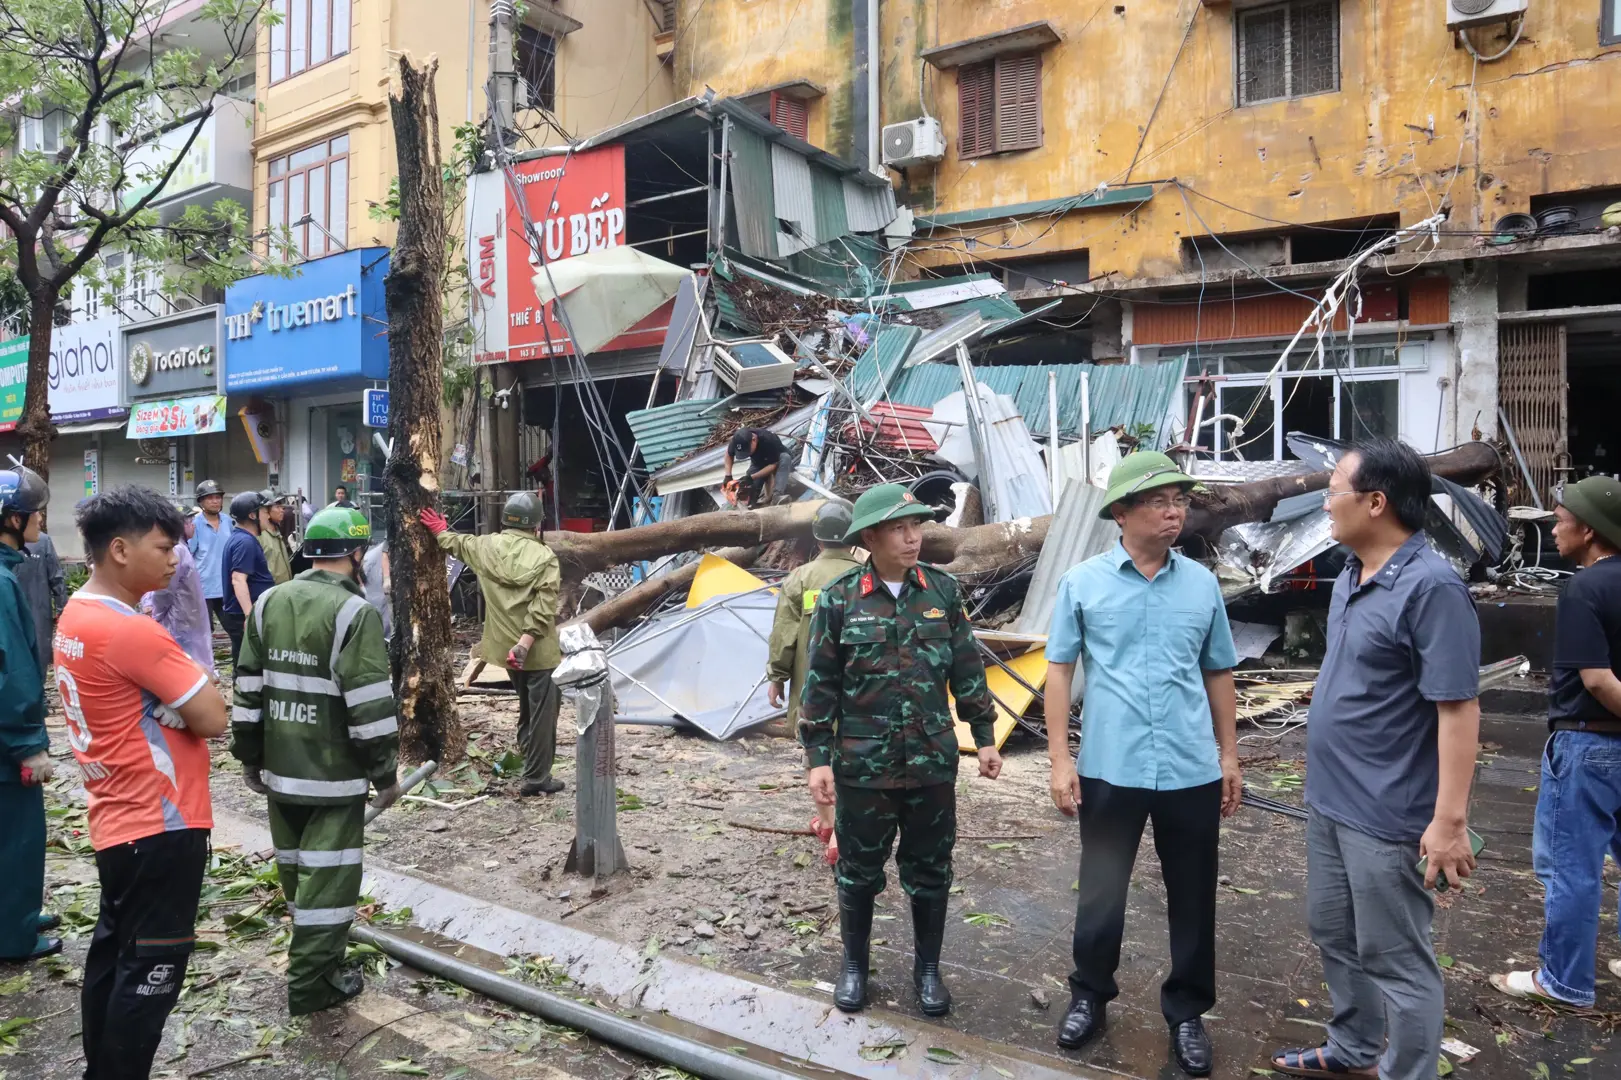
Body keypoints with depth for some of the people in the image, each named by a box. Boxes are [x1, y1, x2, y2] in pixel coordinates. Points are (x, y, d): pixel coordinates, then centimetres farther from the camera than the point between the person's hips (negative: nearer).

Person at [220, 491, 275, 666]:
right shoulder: (245, 541, -17)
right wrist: (250, 615, -34)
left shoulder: (239, 537, 15)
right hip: (244, 616, -10)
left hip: (239, 613, 10)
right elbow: (238, 580, -27)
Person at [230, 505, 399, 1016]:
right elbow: (370, 705, -18)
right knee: (329, 875, 3)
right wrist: (384, 772, -8)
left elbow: (247, 689, 8)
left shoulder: (269, 603, 5)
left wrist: (248, 756, 17)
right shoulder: (355, 613, -16)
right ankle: (311, 983, 9)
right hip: (334, 772, -7)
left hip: (279, 766, 7)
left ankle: (318, 953, 37)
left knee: (295, 867, 20)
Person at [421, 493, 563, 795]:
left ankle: (528, 756, 45)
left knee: (526, 704, 28)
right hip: (538, 649, -6)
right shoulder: (544, 556, -15)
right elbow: (542, 609, -23)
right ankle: (536, 778, 5)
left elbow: (456, 543, 23)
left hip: (505, 645, 6)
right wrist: (525, 643, -24)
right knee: (543, 711, 3)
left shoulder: (485, 547, 0)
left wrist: (440, 532, 43)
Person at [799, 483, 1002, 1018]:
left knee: (930, 871, 13)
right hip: (863, 765, -2)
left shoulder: (943, 590, -1)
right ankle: (854, 965, 34)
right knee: (858, 870, 13)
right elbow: (820, 683, -3)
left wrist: (984, 737, 7)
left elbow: (967, 669, 7)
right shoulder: (839, 599, -7)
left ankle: (927, 968, 33)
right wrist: (818, 757, -5)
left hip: (933, 762, 2)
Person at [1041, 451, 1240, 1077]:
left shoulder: (1202, 583, 3)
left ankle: (1187, 1012, 31)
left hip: (1193, 772, 2)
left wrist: (1229, 756, 11)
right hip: (1109, 770, -2)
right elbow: (1059, 670, -1)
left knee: (1193, 900, 13)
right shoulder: (1082, 583, -4)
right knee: (1100, 893, 11)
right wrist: (1059, 758, -5)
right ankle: (1090, 996, 32)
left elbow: (1218, 674, 12)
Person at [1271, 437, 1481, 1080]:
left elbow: (1458, 707, -23)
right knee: (1334, 935, 22)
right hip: (1327, 800, 9)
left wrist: (1450, 820, -24)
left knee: (1396, 959, 5)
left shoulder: (1430, 587, -20)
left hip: (1385, 815, -9)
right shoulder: (1351, 576, 8)